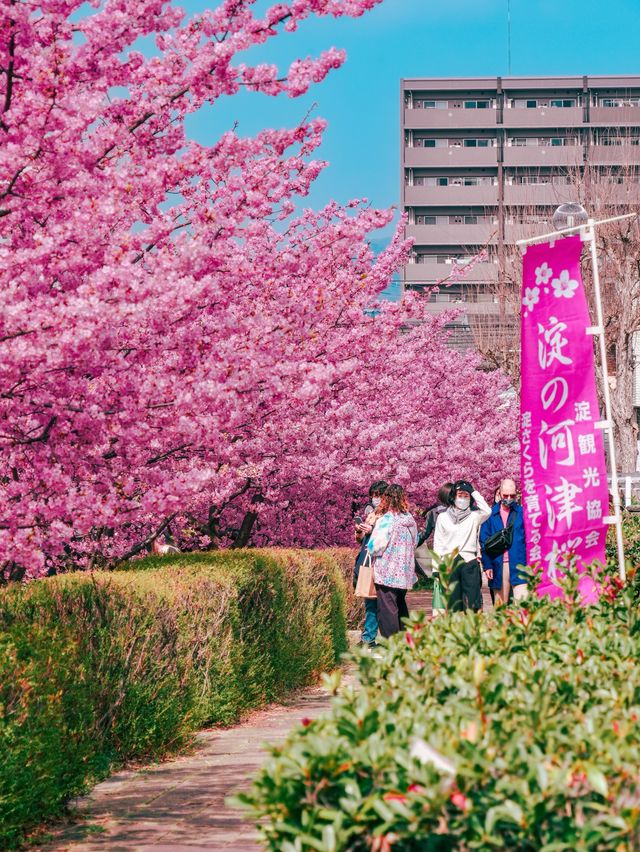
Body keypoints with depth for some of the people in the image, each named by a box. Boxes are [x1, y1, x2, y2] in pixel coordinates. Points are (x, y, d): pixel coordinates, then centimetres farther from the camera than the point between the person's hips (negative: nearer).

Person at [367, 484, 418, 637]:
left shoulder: (386, 520, -17)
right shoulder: (409, 519, 3)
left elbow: (374, 547, -16)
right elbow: (415, 542, 15)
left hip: (387, 573, -7)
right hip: (405, 571, 7)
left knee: (387, 609, -2)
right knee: (401, 607, 19)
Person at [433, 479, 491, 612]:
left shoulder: (474, 516, 8)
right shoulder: (443, 517, 13)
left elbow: (487, 511, -14)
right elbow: (438, 544, 12)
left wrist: (474, 492, -2)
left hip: (469, 562, -1)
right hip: (449, 563, 1)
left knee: (472, 605, -8)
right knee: (452, 605, -1)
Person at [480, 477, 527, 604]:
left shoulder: (522, 512, 6)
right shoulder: (491, 514, 8)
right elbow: (484, 541, 8)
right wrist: (487, 565, -1)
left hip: (519, 564, -2)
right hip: (498, 565, 2)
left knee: (522, 601, -14)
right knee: (500, 604, 5)